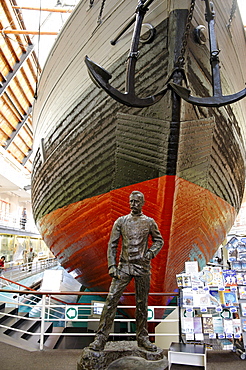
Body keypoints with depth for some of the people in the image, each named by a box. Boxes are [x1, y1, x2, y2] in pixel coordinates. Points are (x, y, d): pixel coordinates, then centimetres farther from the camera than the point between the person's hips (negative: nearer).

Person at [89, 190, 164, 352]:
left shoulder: (149, 222, 4)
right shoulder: (121, 221, 4)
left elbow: (159, 241, 13)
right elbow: (112, 244, 3)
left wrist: (150, 254, -4)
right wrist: (112, 265, -6)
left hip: (142, 267, 0)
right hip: (124, 266, 0)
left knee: (142, 303, 10)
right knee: (112, 299, -6)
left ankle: (143, 338, 26)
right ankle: (101, 338, 3)